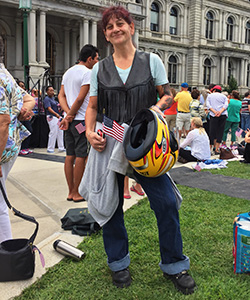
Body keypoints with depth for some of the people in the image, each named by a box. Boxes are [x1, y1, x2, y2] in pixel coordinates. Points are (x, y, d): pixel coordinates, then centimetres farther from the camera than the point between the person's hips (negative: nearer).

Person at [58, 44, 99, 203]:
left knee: (70, 155, 9)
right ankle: (77, 193, 4)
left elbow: (61, 96, 12)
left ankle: (71, 192, 16)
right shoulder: (88, 72, -9)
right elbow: (81, 98, -15)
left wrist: (68, 113, -2)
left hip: (71, 120, 9)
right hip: (82, 120, -8)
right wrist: (70, 116, -7)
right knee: (81, 156, -2)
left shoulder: (68, 72, 17)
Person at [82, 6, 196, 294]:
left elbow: (168, 95, 9)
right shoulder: (100, 69, 9)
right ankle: (118, 262, 28)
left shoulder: (151, 60, 6)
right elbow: (92, 106, 11)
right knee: (111, 203, 7)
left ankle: (173, 265, 15)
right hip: (109, 144, 2)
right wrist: (90, 131, -7)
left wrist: (158, 106, -13)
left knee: (166, 202, -7)